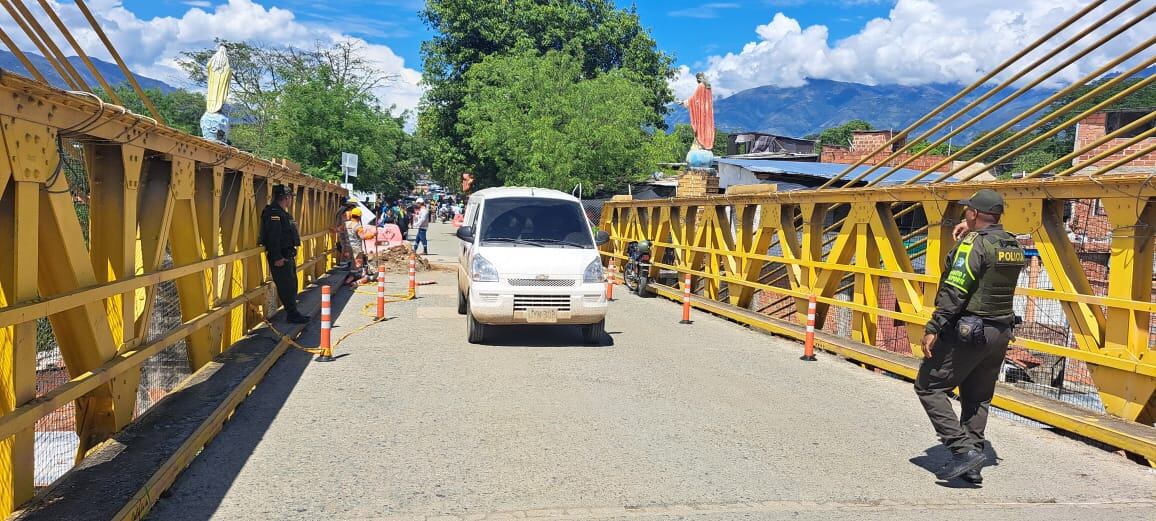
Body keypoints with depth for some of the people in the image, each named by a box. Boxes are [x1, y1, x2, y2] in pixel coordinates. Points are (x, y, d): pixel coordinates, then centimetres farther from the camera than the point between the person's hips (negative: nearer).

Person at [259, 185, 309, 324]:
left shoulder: (282, 213, 17)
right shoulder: (273, 213, -16)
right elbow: (273, 236, -23)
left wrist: (292, 253, 22)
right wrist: (277, 257, -25)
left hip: (288, 254, 11)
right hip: (280, 257, -11)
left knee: (292, 285, 14)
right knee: (286, 286, -7)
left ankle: (293, 313, 22)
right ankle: (292, 315, -4)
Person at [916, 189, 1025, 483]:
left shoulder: (974, 244, -15)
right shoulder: (1014, 246, 9)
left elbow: (954, 292, -22)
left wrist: (933, 329, -20)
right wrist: (972, 233, 16)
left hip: (968, 331, -8)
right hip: (1001, 332, 8)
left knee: (929, 387, 0)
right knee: (978, 398, 16)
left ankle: (964, 449, -9)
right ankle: (972, 465, 18)